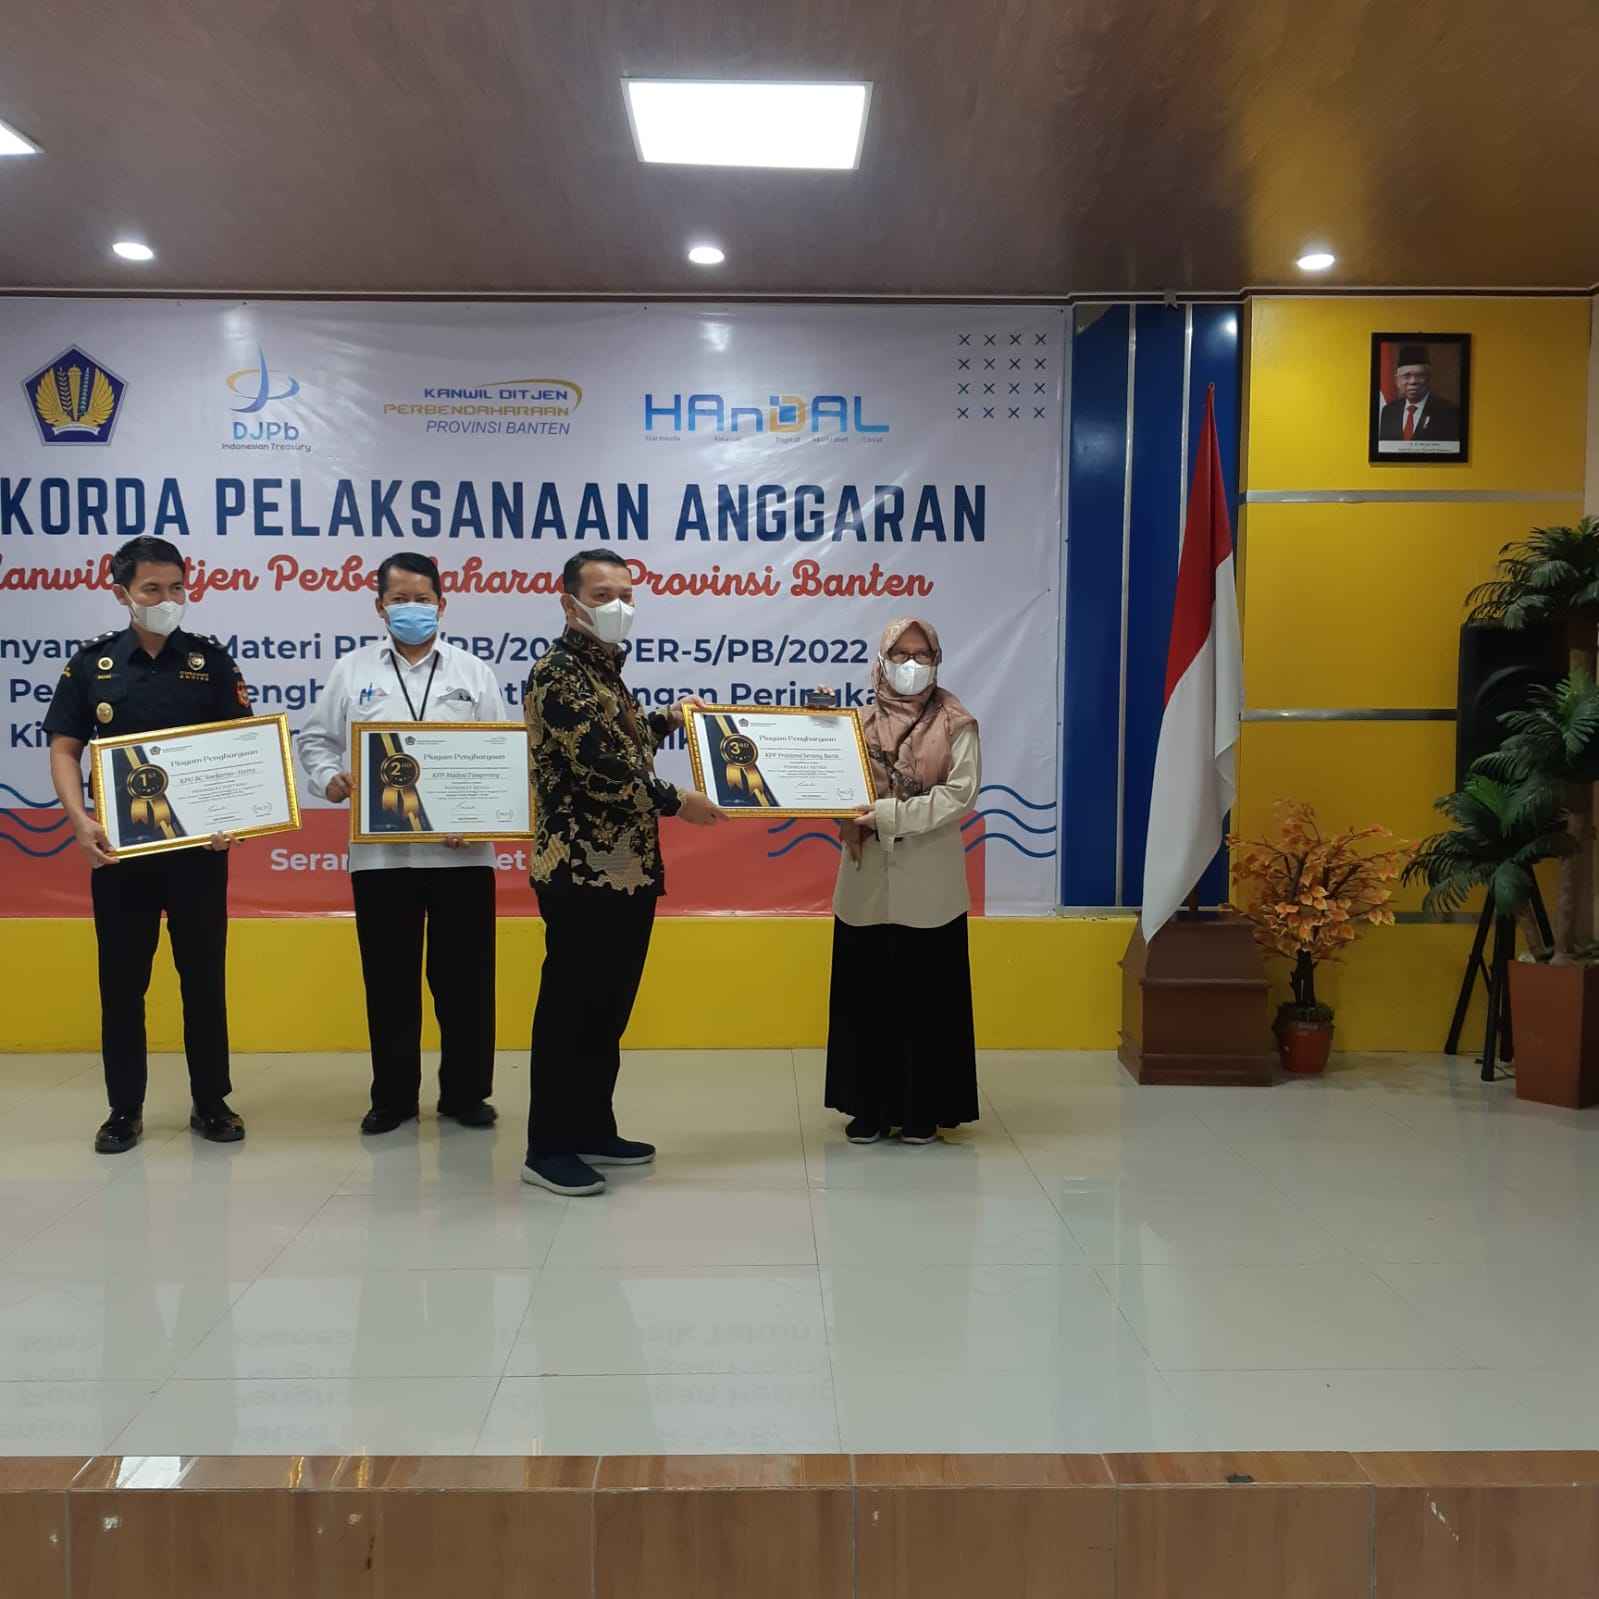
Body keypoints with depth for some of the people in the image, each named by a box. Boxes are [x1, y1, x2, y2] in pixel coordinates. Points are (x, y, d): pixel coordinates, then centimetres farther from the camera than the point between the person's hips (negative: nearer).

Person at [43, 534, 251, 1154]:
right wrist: (81, 819, -13)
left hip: (199, 846, 0)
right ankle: (125, 1109, 19)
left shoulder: (211, 660, 3)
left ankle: (211, 1102, 19)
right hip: (120, 848, 1)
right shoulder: (92, 664, 4)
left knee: (205, 977, 7)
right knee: (121, 981, 7)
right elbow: (64, 750, 4)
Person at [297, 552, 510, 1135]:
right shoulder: (352, 670, 9)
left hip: (461, 851, 0)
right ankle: (393, 1097, 21)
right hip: (379, 852, 1)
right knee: (388, 978, 8)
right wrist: (329, 778, -7)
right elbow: (315, 738, 13)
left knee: (464, 976, 6)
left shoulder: (472, 672, 8)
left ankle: (466, 1093, 20)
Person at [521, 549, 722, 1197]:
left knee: (608, 1008, 15)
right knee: (569, 1010, -2)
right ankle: (548, 1149, 8)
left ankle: (593, 1131, 26)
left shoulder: (604, 670, 17)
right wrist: (675, 801, -13)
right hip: (583, 873, -9)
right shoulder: (558, 674, -13)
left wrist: (667, 720, 27)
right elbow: (597, 764, -22)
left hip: (627, 870, 9)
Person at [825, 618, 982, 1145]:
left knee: (926, 996, 3)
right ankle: (870, 1106, 18)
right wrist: (849, 819, -15)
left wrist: (886, 815, -18)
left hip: (927, 886, -3)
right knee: (865, 994, 6)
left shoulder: (956, 725, 0)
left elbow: (960, 794, -11)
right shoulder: (861, 721, 9)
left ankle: (922, 1109, 15)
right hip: (867, 883, 3)